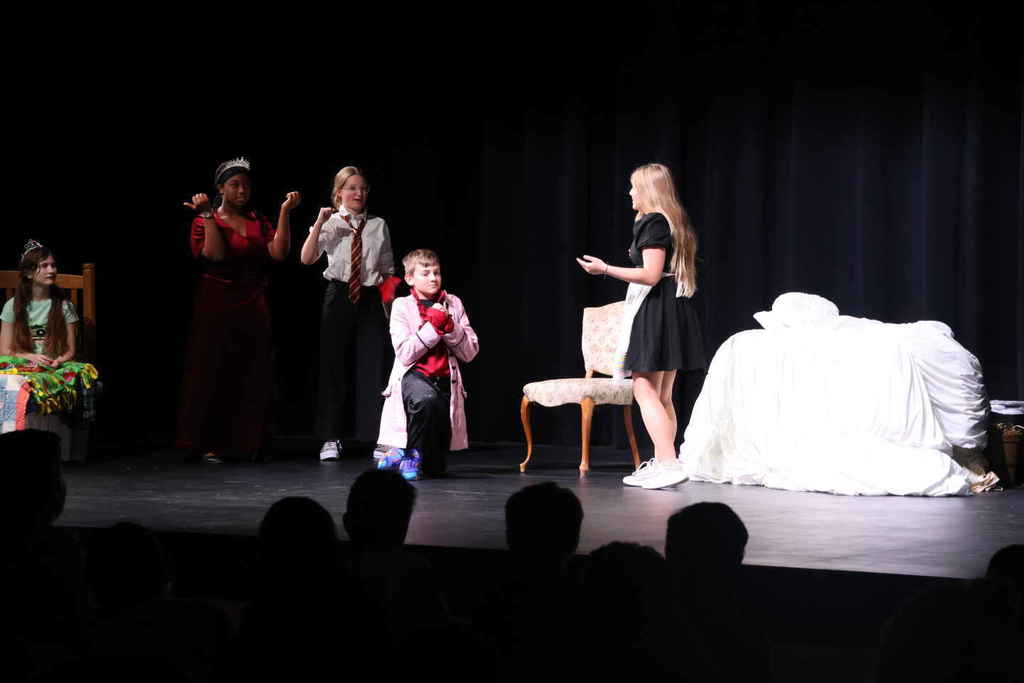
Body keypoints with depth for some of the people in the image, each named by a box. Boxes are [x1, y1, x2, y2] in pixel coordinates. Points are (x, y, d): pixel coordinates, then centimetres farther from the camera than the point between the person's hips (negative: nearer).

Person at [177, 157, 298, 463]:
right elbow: (215, 254, -18)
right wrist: (208, 216, -18)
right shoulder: (205, 221, -1)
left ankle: (248, 442, 13)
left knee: (252, 375, 6)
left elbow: (278, 252, -3)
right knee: (214, 373, -3)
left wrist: (284, 213, -6)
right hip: (217, 303, -4)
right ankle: (208, 444, 2)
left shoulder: (257, 220, 11)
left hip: (253, 307, 4)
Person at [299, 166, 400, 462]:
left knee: (373, 366, 1)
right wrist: (319, 223, -21)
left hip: (370, 299, 2)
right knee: (334, 365, 3)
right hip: (340, 296, -2)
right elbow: (306, 259, -15)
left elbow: (388, 270, 12)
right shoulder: (330, 224, -1)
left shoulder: (378, 226, 6)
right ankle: (331, 439, 12)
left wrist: (390, 303, 5)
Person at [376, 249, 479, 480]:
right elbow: (405, 354, -12)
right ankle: (411, 453, -16)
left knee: (436, 469, -1)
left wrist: (449, 326, -12)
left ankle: (398, 453, 33)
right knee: (426, 399, -43)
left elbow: (470, 353, 1)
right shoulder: (402, 306, -1)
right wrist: (433, 326, -15)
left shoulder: (453, 304, 7)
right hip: (414, 375, -3)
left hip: (446, 380, 3)